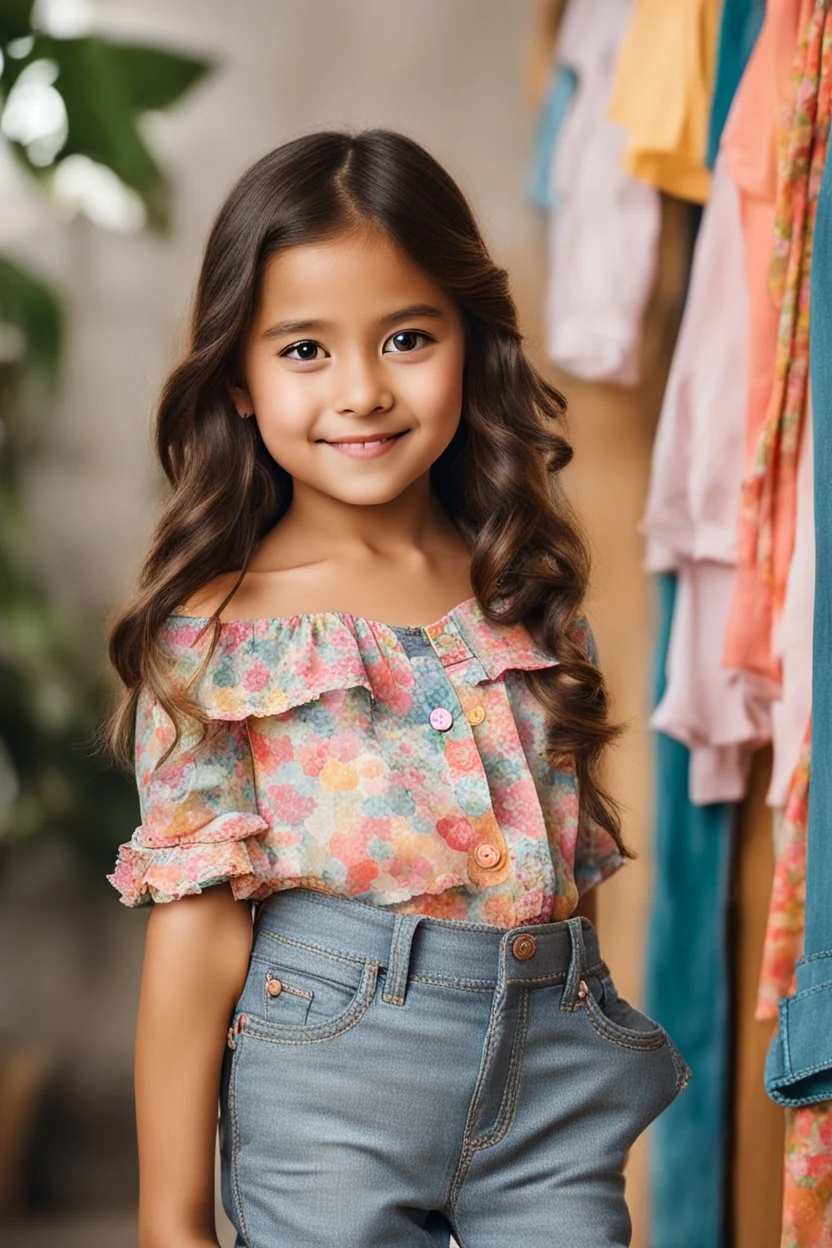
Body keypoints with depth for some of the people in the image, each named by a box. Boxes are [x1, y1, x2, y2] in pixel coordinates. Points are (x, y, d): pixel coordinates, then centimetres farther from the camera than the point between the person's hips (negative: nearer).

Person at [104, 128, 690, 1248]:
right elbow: (199, 925, -8)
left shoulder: (528, 600, 6)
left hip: (555, 1070, 4)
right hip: (329, 1086, -3)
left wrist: (597, 1096, 13)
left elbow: (568, 865, 13)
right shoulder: (217, 635, -6)